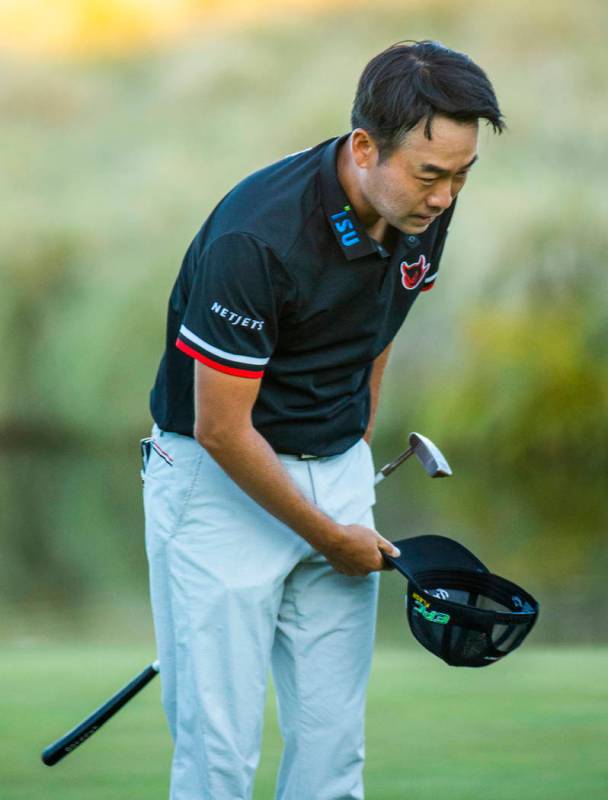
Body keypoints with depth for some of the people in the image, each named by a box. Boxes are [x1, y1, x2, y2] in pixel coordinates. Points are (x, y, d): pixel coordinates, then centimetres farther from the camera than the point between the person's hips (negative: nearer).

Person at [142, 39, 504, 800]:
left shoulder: (423, 212, -7)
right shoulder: (256, 236, -29)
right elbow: (221, 429, -22)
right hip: (221, 481, -6)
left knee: (333, 739, 6)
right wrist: (329, 537, -11)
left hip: (338, 476, 6)